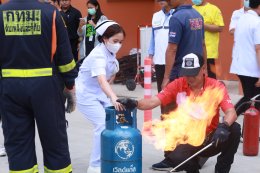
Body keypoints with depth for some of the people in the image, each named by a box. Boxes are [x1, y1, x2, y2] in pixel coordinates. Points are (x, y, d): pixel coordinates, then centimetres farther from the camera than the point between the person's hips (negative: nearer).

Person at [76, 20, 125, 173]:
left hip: (100, 93, 8)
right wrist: (114, 98, -61)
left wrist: (111, 95, 6)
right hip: (86, 94, -8)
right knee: (103, 126, -16)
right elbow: (102, 80, -47)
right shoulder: (98, 56, -30)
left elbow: (112, 73, 16)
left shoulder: (111, 52, -3)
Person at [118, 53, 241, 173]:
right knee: (176, 158, -33)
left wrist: (224, 126, -42)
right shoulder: (177, 85, -5)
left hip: (211, 139, 0)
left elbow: (231, 112, -19)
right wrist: (134, 103, -34)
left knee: (234, 129, -28)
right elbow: (153, 102, -13)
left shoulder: (216, 86, -9)